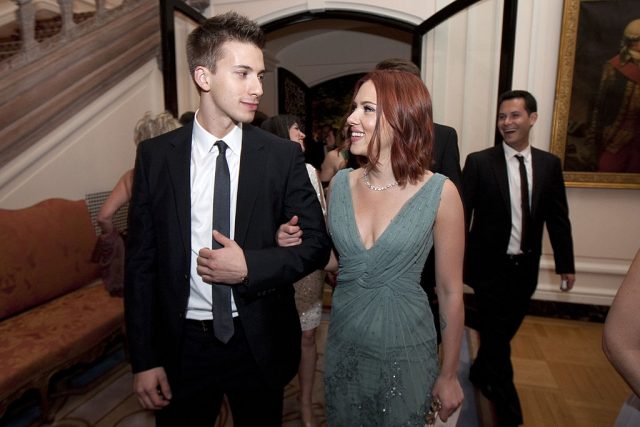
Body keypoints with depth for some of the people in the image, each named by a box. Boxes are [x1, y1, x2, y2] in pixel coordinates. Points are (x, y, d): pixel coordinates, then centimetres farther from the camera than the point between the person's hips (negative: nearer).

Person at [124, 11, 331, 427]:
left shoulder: (283, 155, -7)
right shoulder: (155, 154, -5)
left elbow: (317, 244, -3)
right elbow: (141, 260, -2)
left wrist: (250, 266, -19)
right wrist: (144, 359, -2)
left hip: (259, 342, 0)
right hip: (181, 344, 1)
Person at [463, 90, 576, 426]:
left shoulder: (549, 164, 3)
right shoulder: (479, 162, -9)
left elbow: (558, 217, 8)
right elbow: (461, 215, -8)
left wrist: (566, 263, 11)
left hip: (526, 267, 4)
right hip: (490, 266, -4)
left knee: (504, 330, 17)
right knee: (497, 335, 4)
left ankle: (480, 374, 44)